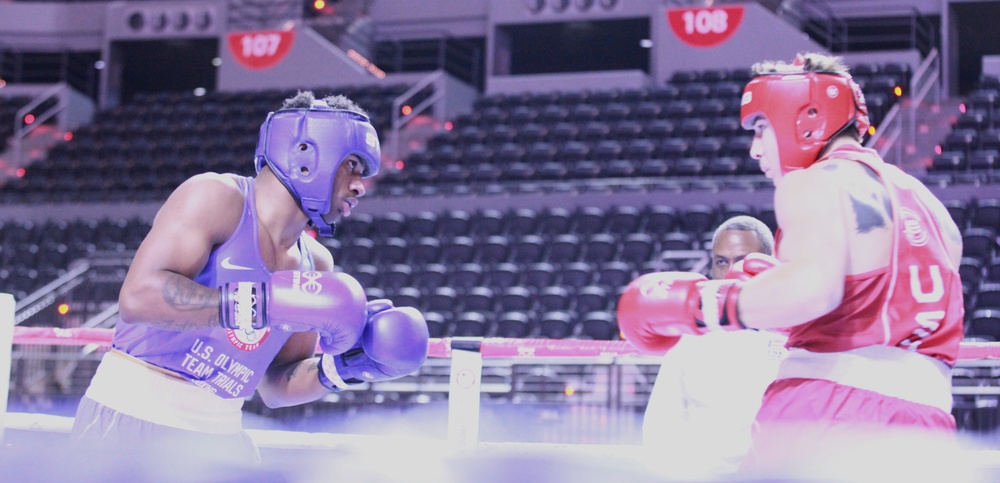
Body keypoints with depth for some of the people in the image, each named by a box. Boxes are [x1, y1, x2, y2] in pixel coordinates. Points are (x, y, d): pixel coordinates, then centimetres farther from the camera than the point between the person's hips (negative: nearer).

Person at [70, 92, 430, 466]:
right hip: (132, 419, -6)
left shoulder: (314, 265, 9)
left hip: (219, 434, 7)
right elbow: (138, 297, -25)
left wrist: (339, 369, -4)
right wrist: (269, 300, -28)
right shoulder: (217, 198, -11)